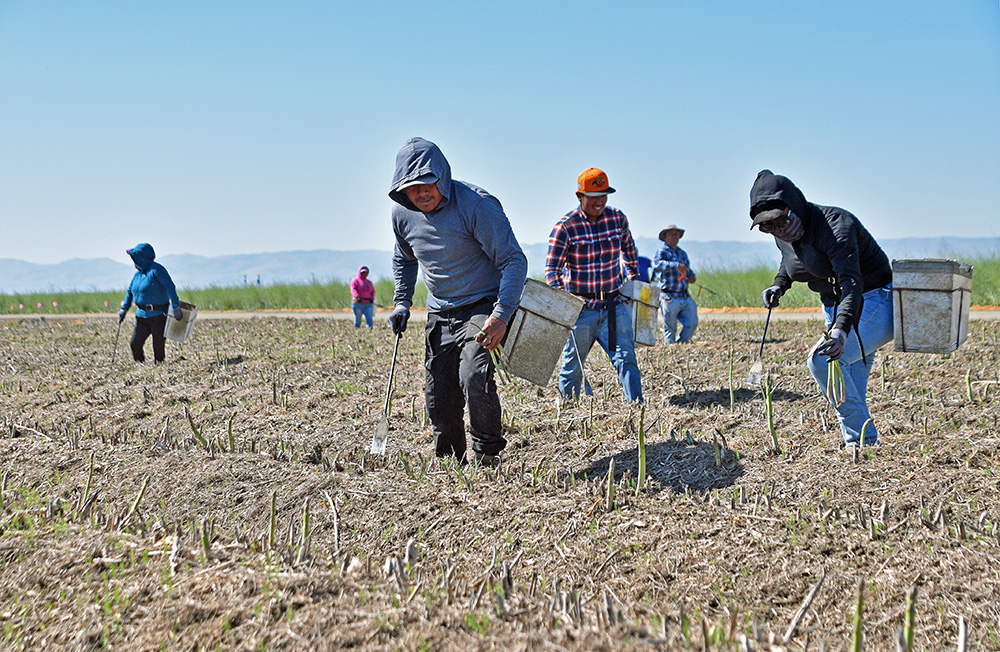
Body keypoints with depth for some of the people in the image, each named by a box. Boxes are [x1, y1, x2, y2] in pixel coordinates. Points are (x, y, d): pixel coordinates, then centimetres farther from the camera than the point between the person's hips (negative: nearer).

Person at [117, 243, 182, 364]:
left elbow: (169, 286, -20)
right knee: (135, 344, -4)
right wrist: (124, 309, 12)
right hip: (142, 316, 7)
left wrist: (175, 306, -28)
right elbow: (130, 291, 23)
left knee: (158, 347, -2)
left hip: (159, 316, -7)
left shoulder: (156, 269, -12)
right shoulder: (138, 274, 12)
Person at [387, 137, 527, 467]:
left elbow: (514, 260, -22)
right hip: (440, 314, 6)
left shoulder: (476, 204, -22)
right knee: (439, 399, 8)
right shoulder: (402, 213, -3)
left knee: (474, 378, -27)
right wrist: (401, 301, 8)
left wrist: (502, 315, -32)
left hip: (483, 307, -6)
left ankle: (488, 458, -9)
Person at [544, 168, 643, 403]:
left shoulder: (618, 219, 3)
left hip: (613, 306, 3)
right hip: (581, 308, -2)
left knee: (626, 360, -10)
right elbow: (552, 269, -10)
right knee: (573, 368, 7)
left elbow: (628, 247, 25)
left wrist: (634, 276, 29)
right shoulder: (565, 227, -9)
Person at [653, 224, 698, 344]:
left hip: (685, 297, 6)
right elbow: (656, 265, -25)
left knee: (693, 323, -1)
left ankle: (681, 343, 17)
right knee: (670, 329, -1)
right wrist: (675, 265, -38)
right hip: (669, 298, -6)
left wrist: (691, 277, 8)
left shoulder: (683, 253, 20)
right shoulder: (662, 252, -4)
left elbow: (688, 270, 33)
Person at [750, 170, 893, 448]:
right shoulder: (786, 235, -1)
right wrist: (779, 285, 4)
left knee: (822, 360, -26)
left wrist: (841, 329, -55)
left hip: (875, 304, -9)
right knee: (850, 387, 8)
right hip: (834, 309, 9)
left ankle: (865, 441, -20)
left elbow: (851, 282, -40)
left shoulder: (834, 224, -27)